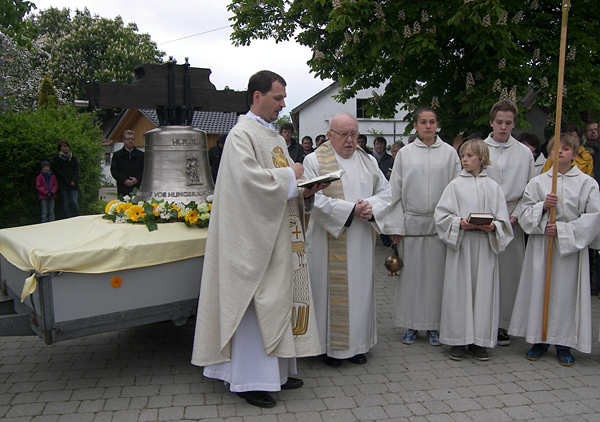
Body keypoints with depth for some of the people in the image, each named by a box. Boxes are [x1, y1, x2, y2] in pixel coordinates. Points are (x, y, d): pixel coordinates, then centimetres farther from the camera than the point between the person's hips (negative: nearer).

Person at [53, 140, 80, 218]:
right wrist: (69, 182, -9)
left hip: (73, 184, 2)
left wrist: (74, 181, -8)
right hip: (63, 185, -2)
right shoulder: (57, 158, 4)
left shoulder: (73, 158, 14)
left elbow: (76, 170, 9)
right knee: (65, 204, -2)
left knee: (74, 202, -8)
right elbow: (59, 172, -2)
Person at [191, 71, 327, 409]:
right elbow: (248, 178, -24)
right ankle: (249, 379, 5)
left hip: (279, 235, 9)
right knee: (256, 301, -5)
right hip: (255, 233, -9)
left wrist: (306, 191, 0)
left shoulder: (275, 136, 19)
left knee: (279, 297, 12)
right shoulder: (242, 134, -9)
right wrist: (289, 174, -13)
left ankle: (277, 370, 23)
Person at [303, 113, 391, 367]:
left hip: (361, 241, 5)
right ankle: (331, 347, 12)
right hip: (330, 239, -5)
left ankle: (357, 344, 20)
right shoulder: (315, 161, -3)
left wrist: (371, 207, -11)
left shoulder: (368, 161, 14)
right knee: (331, 289, 0)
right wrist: (351, 209, -19)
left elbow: (385, 192, 11)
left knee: (360, 287, 9)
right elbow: (314, 198, -14)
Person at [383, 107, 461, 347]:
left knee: (436, 274, 3)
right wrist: (395, 225, -2)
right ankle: (411, 325, 16)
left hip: (440, 224, 0)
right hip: (411, 224, 0)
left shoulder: (449, 153, 6)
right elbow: (395, 191, 4)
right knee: (411, 273, 4)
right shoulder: (405, 153, 5)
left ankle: (433, 325, 16)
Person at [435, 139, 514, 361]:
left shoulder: (493, 187, 8)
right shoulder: (455, 185, 5)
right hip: (460, 245, -1)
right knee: (459, 290, 0)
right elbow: (441, 215, 0)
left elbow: (503, 220, 7)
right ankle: (458, 340, 10)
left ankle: (479, 340, 14)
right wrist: (460, 223, -15)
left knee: (483, 290, 3)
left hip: (485, 246, 1)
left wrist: (492, 227, -13)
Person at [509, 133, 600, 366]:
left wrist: (562, 229, -14)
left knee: (567, 292, 1)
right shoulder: (537, 182, 7)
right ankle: (539, 340, 17)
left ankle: (564, 344, 15)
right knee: (539, 289, 4)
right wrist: (542, 206, -13)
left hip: (571, 246, -2)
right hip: (540, 245, 2)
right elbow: (525, 215, 6)